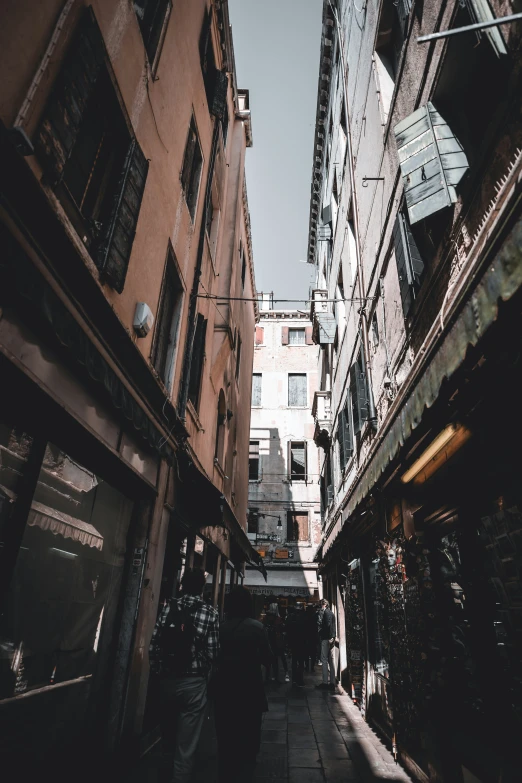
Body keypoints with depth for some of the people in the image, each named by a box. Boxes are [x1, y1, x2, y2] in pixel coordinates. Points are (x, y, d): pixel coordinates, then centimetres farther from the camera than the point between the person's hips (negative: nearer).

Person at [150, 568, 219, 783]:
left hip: (168, 678, 4)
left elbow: (155, 644, -3)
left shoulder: (168, 607, -5)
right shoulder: (210, 613, -10)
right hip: (194, 681, -4)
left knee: (168, 727, 27)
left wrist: (158, 670, 13)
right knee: (187, 740, 10)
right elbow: (212, 652, -10)